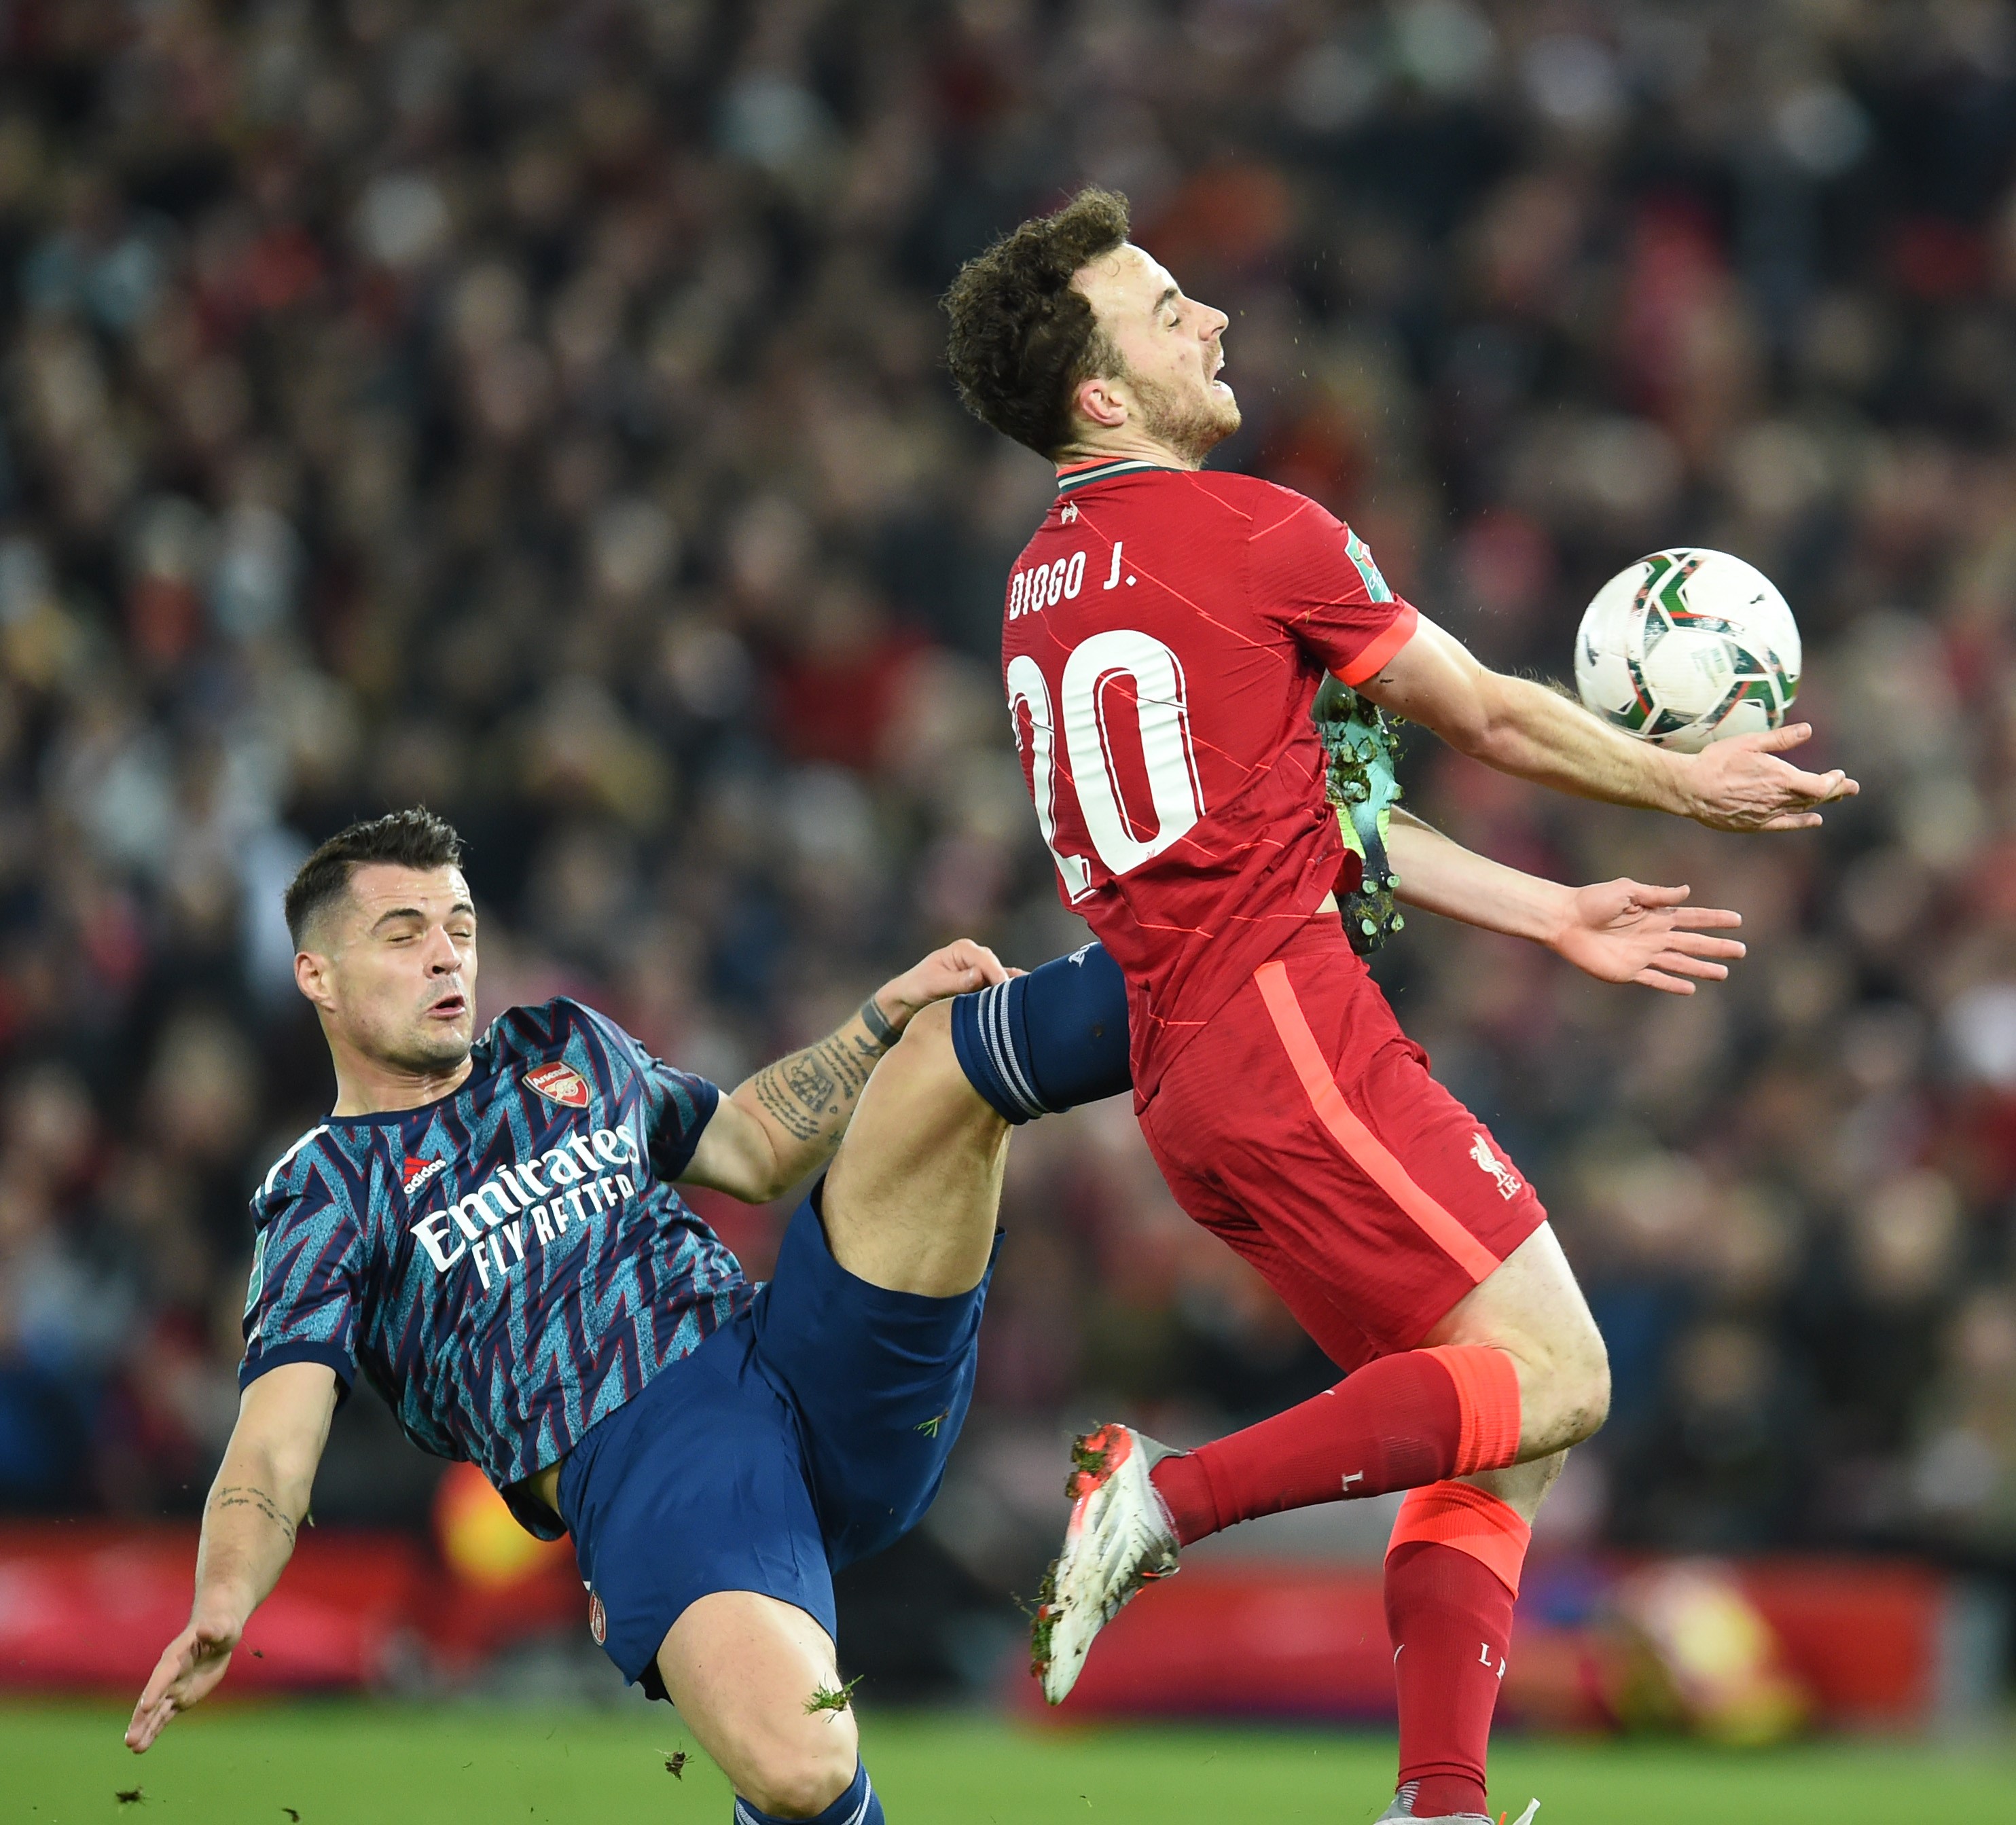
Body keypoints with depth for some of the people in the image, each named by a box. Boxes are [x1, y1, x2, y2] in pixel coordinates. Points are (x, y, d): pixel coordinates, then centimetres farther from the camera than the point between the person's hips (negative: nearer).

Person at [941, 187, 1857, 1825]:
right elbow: (1490, 717, 3)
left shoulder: (1038, 587, 19)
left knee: (1484, 1439, 10)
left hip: (1181, 1086, 9)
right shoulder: (1256, 531, -8)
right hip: (1295, 1036, -9)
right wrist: (1688, 785, 20)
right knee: (1553, 1381, -10)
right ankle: (1176, 1494, -18)